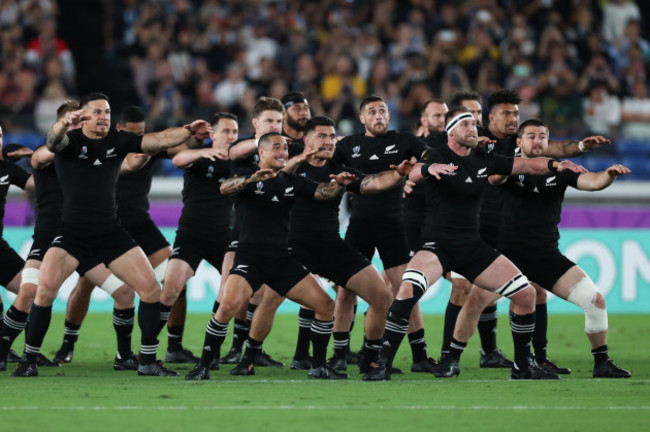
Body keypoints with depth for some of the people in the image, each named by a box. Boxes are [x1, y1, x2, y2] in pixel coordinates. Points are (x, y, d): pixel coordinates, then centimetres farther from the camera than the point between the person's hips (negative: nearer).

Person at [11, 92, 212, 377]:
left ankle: (147, 361, 9)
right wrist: (64, 124, -53)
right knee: (45, 289, -20)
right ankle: (29, 361, -7)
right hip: (72, 232, -4)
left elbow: (158, 140, -6)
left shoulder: (118, 141, 4)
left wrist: (188, 131, -23)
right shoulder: (70, 141, -7)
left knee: (151, 289, -3)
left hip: (110, 232, 4)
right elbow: (54, 140, -30)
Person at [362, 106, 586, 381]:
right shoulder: (438, 157, -8)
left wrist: (556, 165, -7)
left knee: (526, 293, 0)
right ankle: (383, 365, -25)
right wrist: (427, 169, -52)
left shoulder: (484, 160, 9)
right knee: (408, 289, -32)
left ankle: (522, 366, 15)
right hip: (437, 244, -6)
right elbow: (412, 174, -28)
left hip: (471, 246, 6)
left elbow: (527, 165, 12)